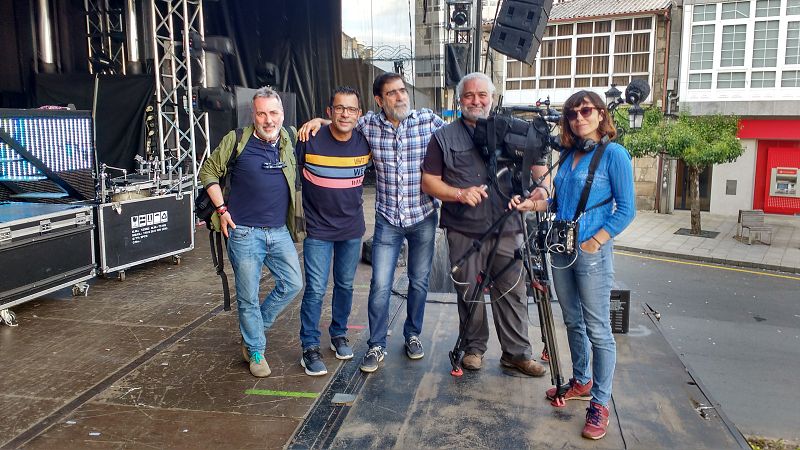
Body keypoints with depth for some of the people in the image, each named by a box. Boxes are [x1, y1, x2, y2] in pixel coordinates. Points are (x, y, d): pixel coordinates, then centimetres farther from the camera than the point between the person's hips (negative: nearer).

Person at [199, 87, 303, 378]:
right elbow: (209, 171, 3)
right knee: (248, 296, 5)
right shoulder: (237, 141, -5)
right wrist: (221, 209, -5)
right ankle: (255, 351, 23)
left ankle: (254, 327, 29)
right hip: (244, 232, -4)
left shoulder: (289, 141, 6)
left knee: (292, 285, 6)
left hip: (280, 231, 4)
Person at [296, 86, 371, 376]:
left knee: (345, 285, 16)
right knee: (315, 289, -4)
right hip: (318, 230, -3)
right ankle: (310, 348, 10)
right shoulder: (310, 140, -15)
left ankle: (339, 335, 35)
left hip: (352, 229, 4)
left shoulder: (365, 143, -5)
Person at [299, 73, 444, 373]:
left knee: (419, 281, 14)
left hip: (423, 217, 0)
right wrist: (319, 121, -4)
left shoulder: (429, 120, -7)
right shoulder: (369, 124, -2)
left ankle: (413, 335, 35)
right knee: (380, 285, -1)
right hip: (387, 221, 0)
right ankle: (377, 346, 15)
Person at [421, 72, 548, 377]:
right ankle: (474, 347, 24)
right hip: (464, 230, -1)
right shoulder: (444, 137, 7)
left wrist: (539, 187, -9)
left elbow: (538, 163, 13)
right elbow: (429, 181, 4)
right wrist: (459, 194, -13)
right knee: (470, 293, 7)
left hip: (507, 229, 1)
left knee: (513, 292, 4)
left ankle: (517, 352, 17)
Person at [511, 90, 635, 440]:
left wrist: (594, 243, -17)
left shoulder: (614, 154, -8)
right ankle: (581, 381, 35)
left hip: (592, 252, -7)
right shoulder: (569, 155, 12)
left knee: (597, 329, 0)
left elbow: (625, 209, -10)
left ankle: (600, 403, 11)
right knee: (572, 321, 18)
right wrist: (532, 205, 0)